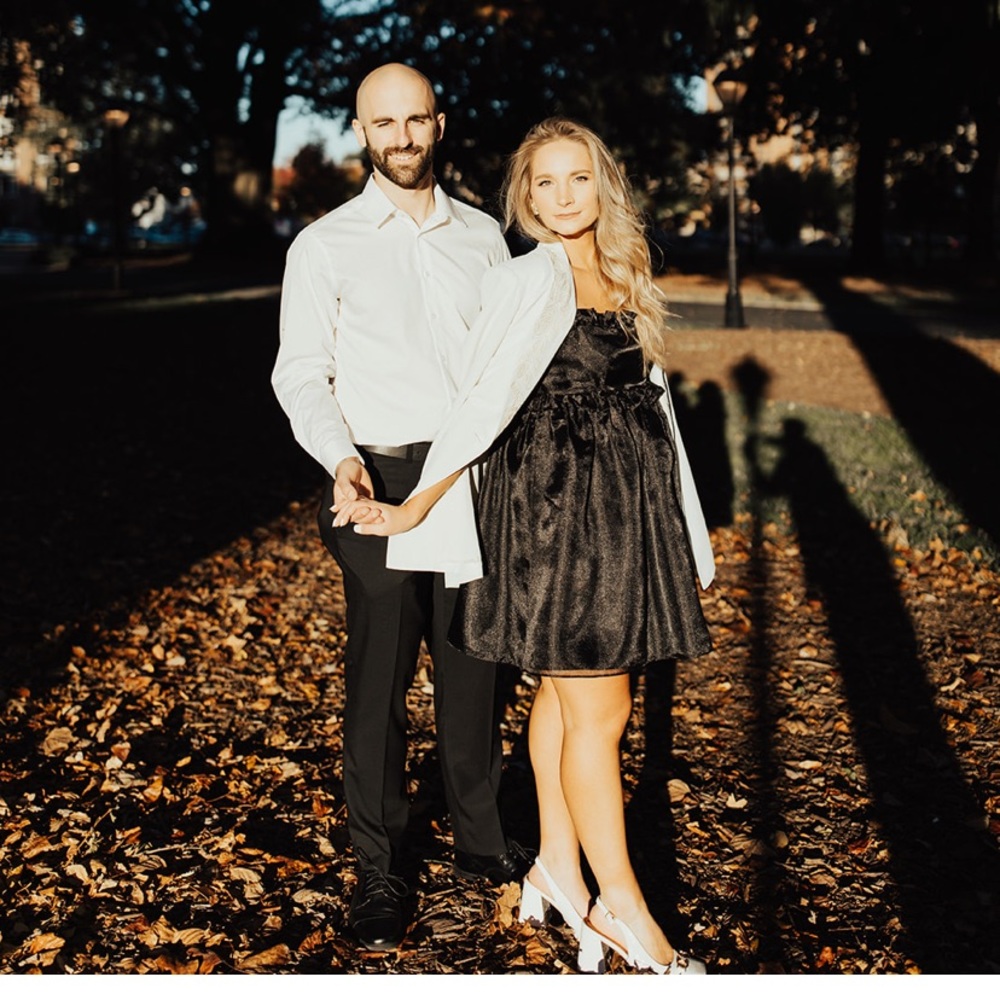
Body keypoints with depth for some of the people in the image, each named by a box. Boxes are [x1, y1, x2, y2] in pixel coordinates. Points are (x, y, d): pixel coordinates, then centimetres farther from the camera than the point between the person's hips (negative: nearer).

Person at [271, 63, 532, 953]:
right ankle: (380, 873, 14)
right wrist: (340, 457, -19)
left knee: (474, 664, 10)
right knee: (379, 679, 1)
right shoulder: (325, 246, 2)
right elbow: (301, 374, -1)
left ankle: (481, 838, 29)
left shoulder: (482, 235, 10)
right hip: (380, 483, -2)